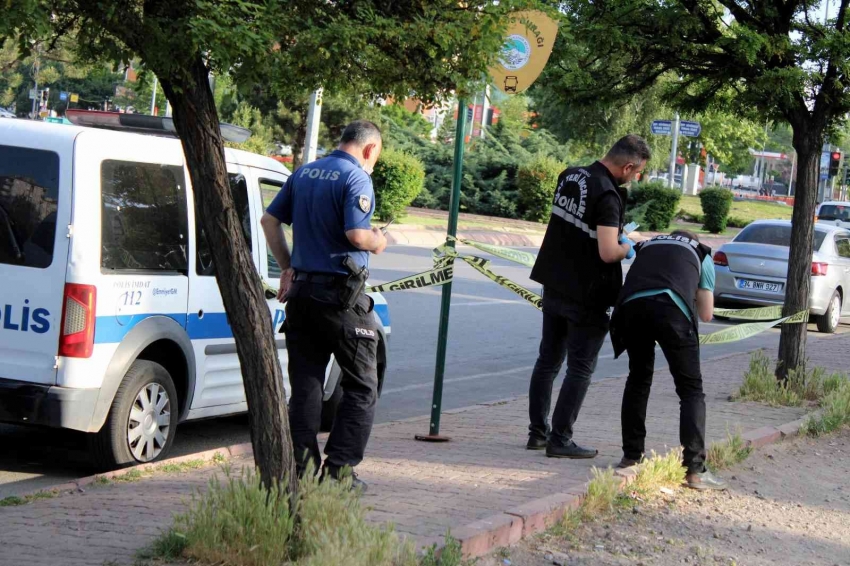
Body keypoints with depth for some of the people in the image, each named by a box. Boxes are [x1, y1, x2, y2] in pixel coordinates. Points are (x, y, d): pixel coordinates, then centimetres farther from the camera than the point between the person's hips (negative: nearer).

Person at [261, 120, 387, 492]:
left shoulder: (304, 173, 12)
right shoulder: (356, 178, -11)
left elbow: (269, 219, 15)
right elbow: (356, 235, -22)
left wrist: (287, 267, 18)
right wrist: (379, 242, -2)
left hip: (301, 290, 7)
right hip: (341, 293, -7)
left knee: (305, 384, 10)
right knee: (361, 387, 4)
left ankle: (303, 468, 10)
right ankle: (338, 469, -1)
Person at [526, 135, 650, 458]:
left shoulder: (569, 177, 5)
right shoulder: (607, 195, -21)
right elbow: (608, 253, -26)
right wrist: (626, 248, -5)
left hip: (554, 286, 8)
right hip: (586, 296, -8)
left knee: (548, 360, 15)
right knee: (580, 368, 2)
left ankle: (538, 432, 20)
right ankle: (560, 440, 2)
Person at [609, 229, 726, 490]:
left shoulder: (646, 247, 38)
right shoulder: (701, 254, 31)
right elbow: (706, 314, 29)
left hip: (631, 306, 3)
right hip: (671, 307, -3)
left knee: (638, 380, 24)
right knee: (691, 389, 6)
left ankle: (631, 457, 25)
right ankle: (694, 469, -3)